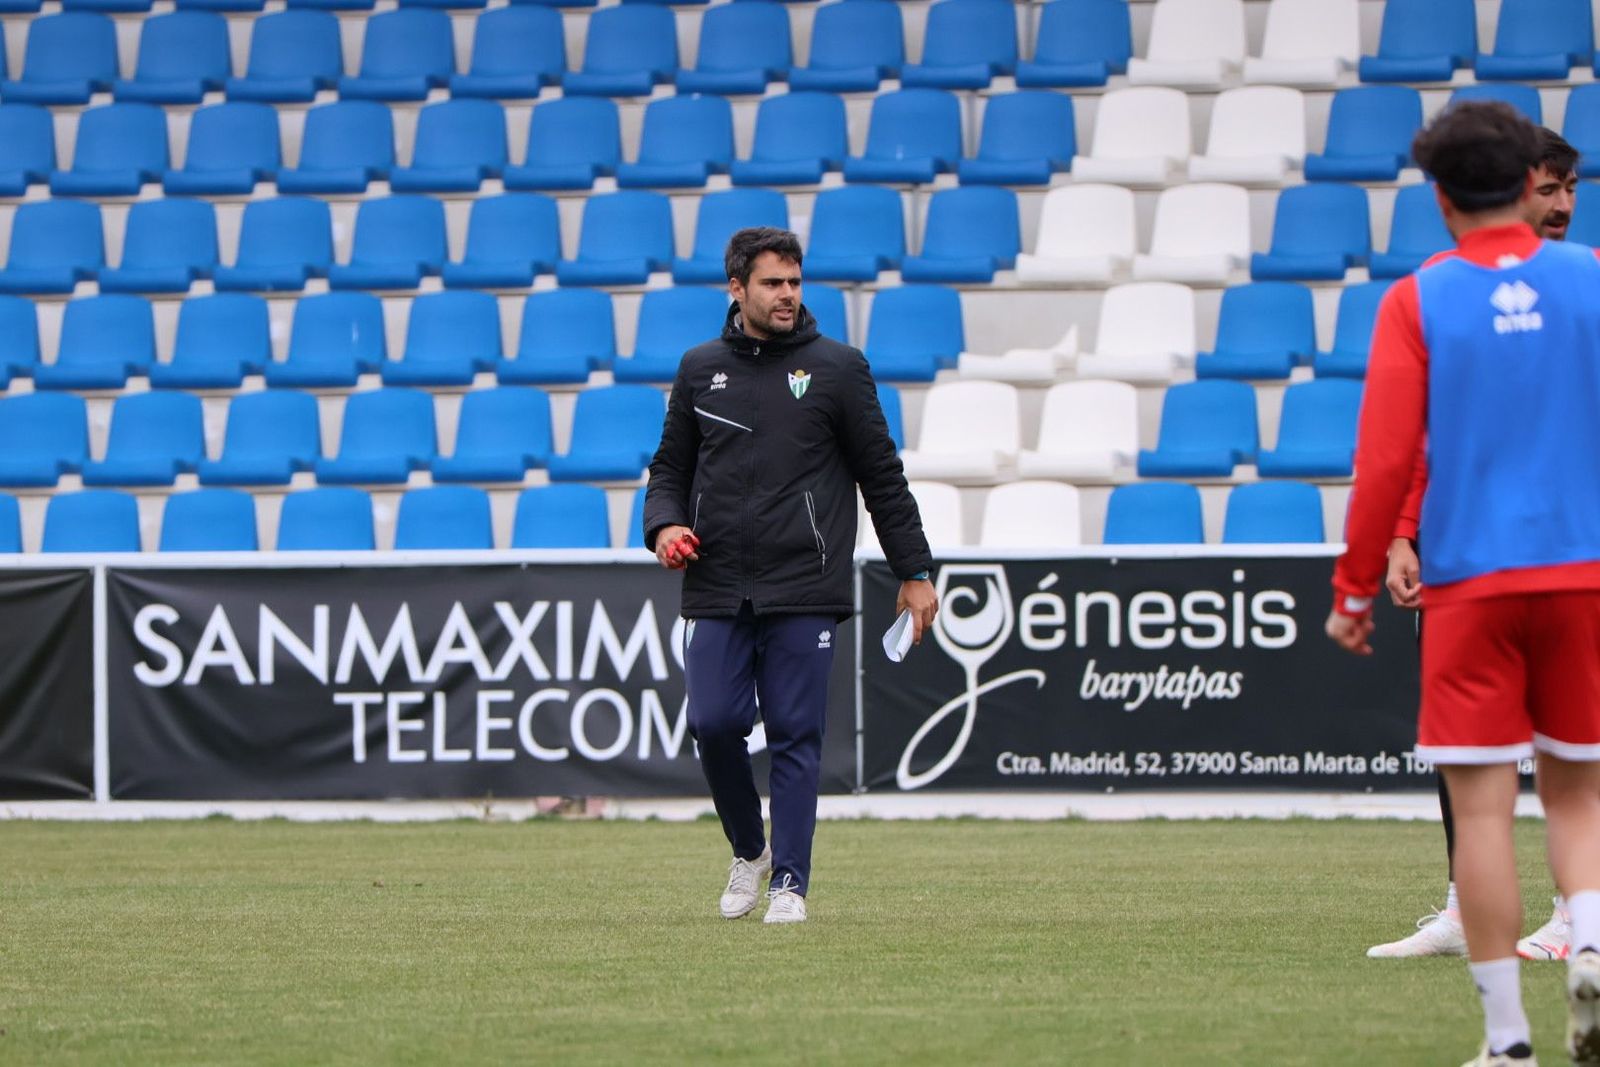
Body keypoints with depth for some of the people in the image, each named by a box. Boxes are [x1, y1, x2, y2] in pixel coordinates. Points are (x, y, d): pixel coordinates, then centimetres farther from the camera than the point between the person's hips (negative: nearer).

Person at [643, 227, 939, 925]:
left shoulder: (836, 368, 5)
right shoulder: (700, 369, 12)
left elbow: (882, 476, 8)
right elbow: (671, 466, 21)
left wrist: (914, 571, 6)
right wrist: (665, 526, 0)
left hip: (804, 590, -2)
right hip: (716, 590, 2)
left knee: (795, 736, -4)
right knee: (714, 723, -6)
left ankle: (790, 881, 1)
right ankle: (748, 852, 18)